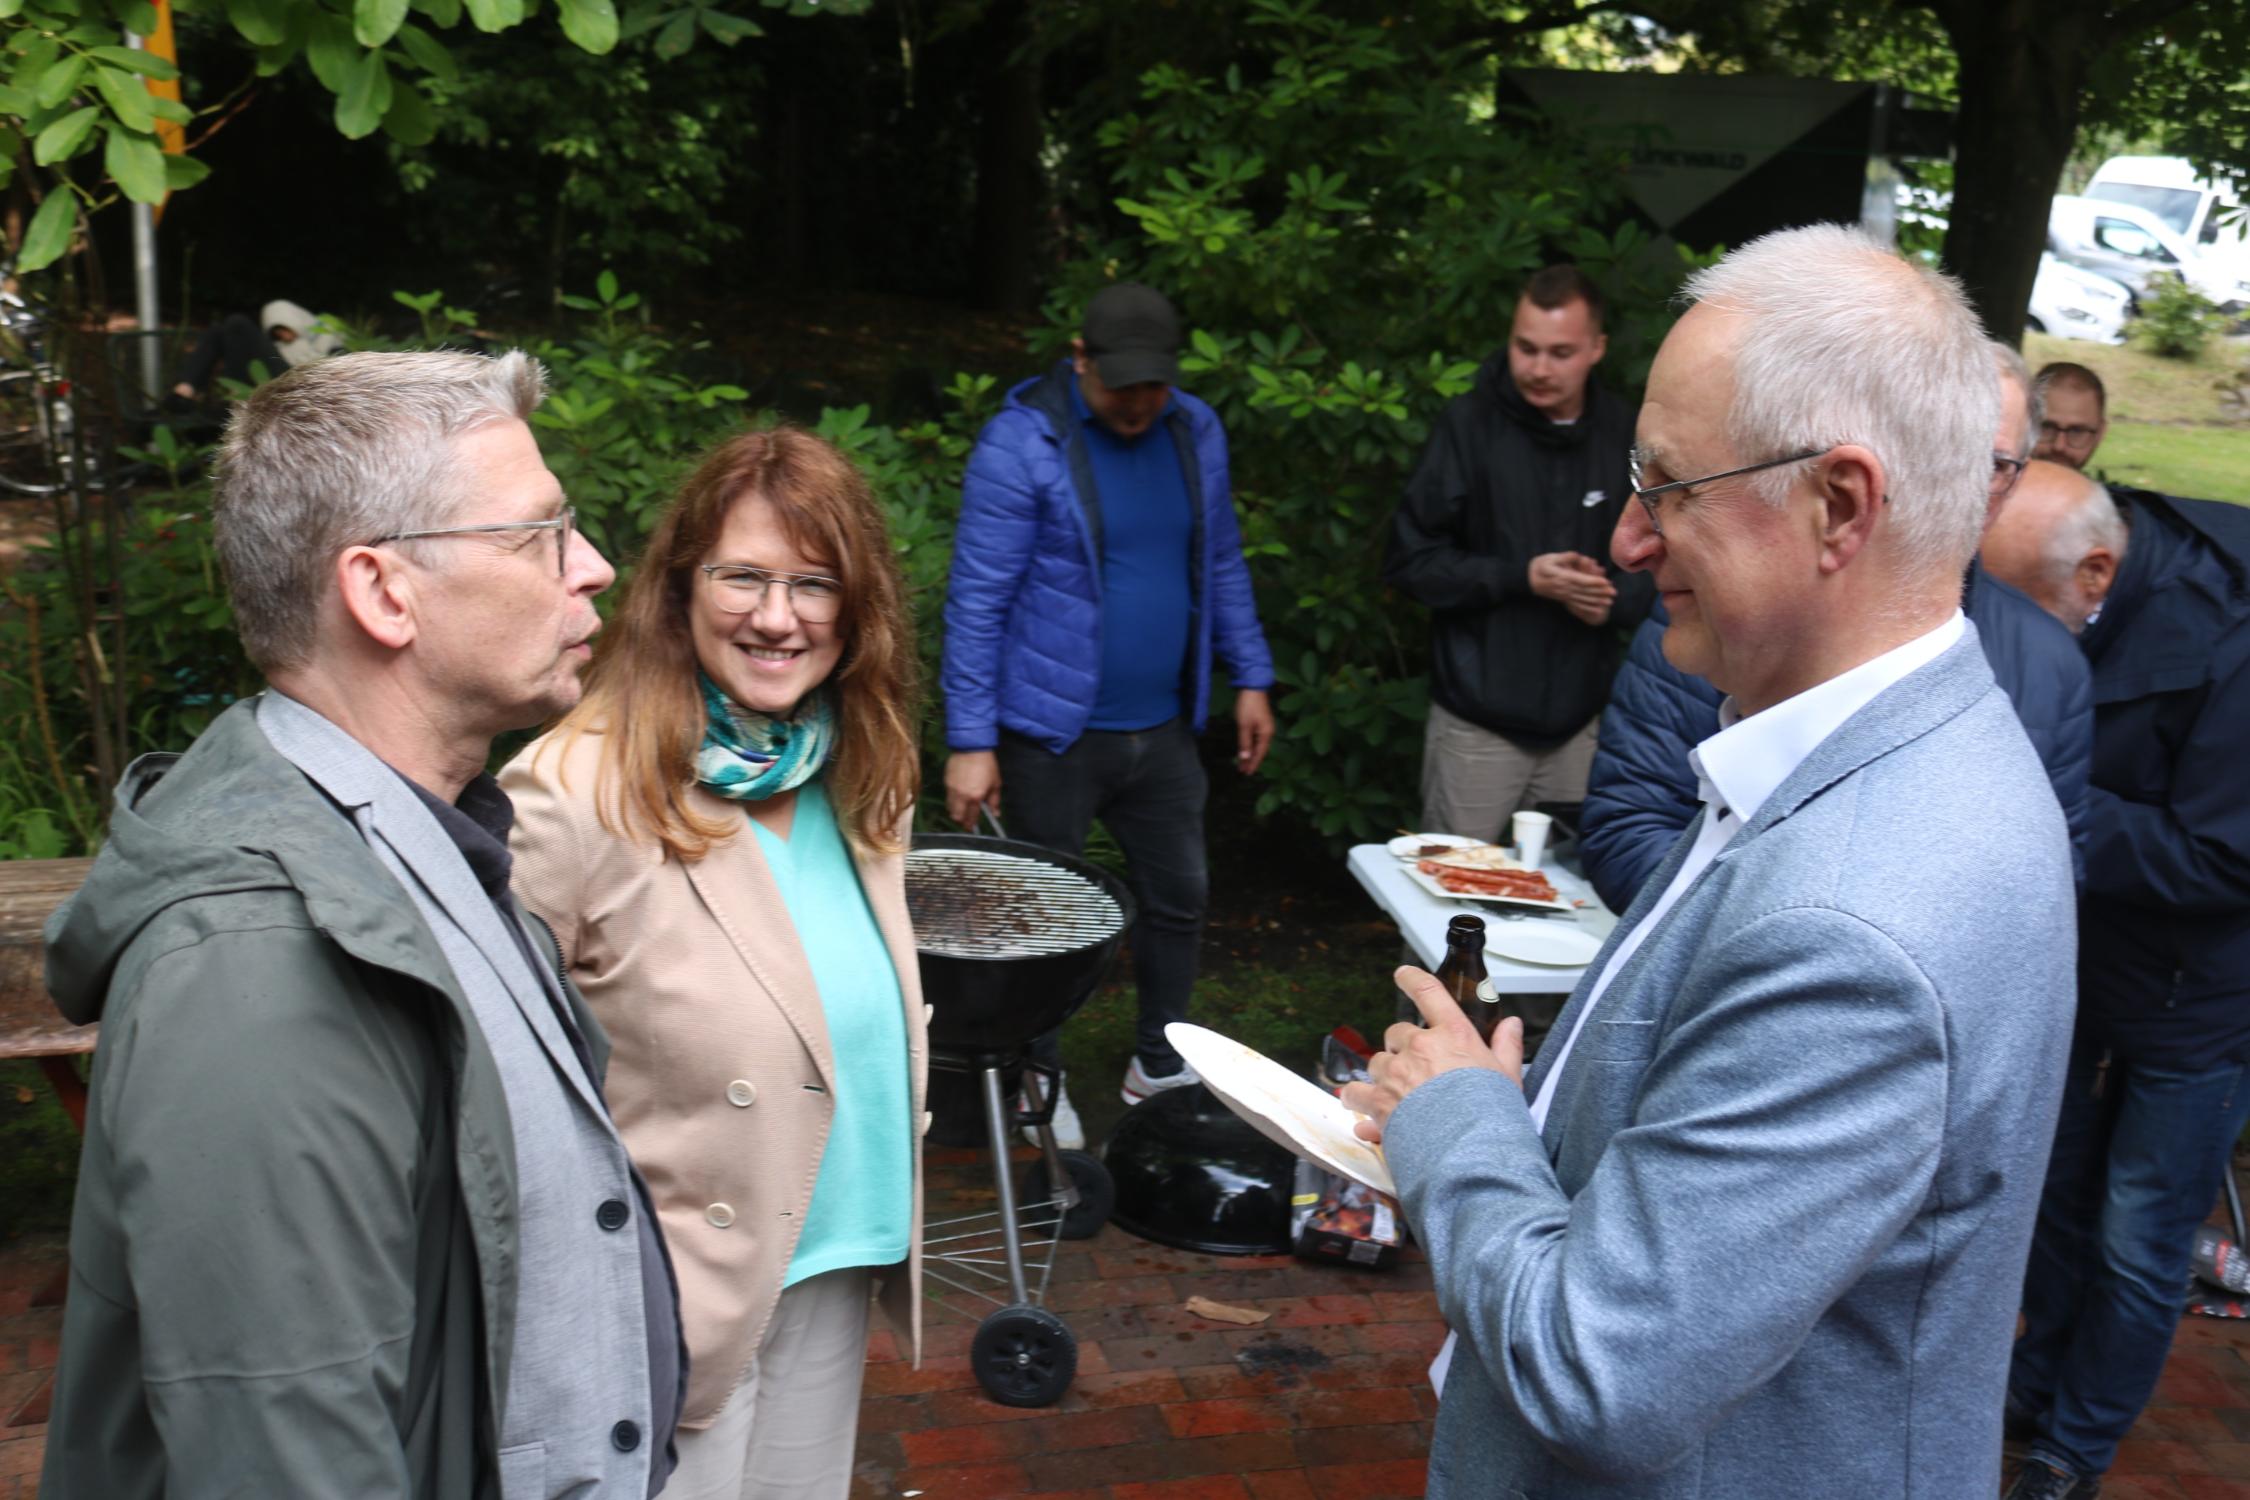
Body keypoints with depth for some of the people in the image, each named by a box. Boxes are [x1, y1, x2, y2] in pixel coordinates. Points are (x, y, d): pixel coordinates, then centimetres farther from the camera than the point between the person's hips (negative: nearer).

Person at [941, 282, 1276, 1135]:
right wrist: (971, 742, -18)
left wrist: (1250, 678, 12)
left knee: (1180, 896, 15)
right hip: (1053, 735, -5)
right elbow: (977, 601, -15)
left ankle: (1161, 1064, 34)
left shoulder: (1196, 432, 5)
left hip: (1162, 727, 6)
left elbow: (1221, 564, 15)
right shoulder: (1022, 444, -14)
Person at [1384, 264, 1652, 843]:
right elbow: (1409, 560, -7)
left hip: (1582, 721, 3)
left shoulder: (1623, 435, 3)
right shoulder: (1471, 424, -6)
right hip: (1478, 723, -3)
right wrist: (1523, 578, -16)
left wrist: (1613, 599, -11)